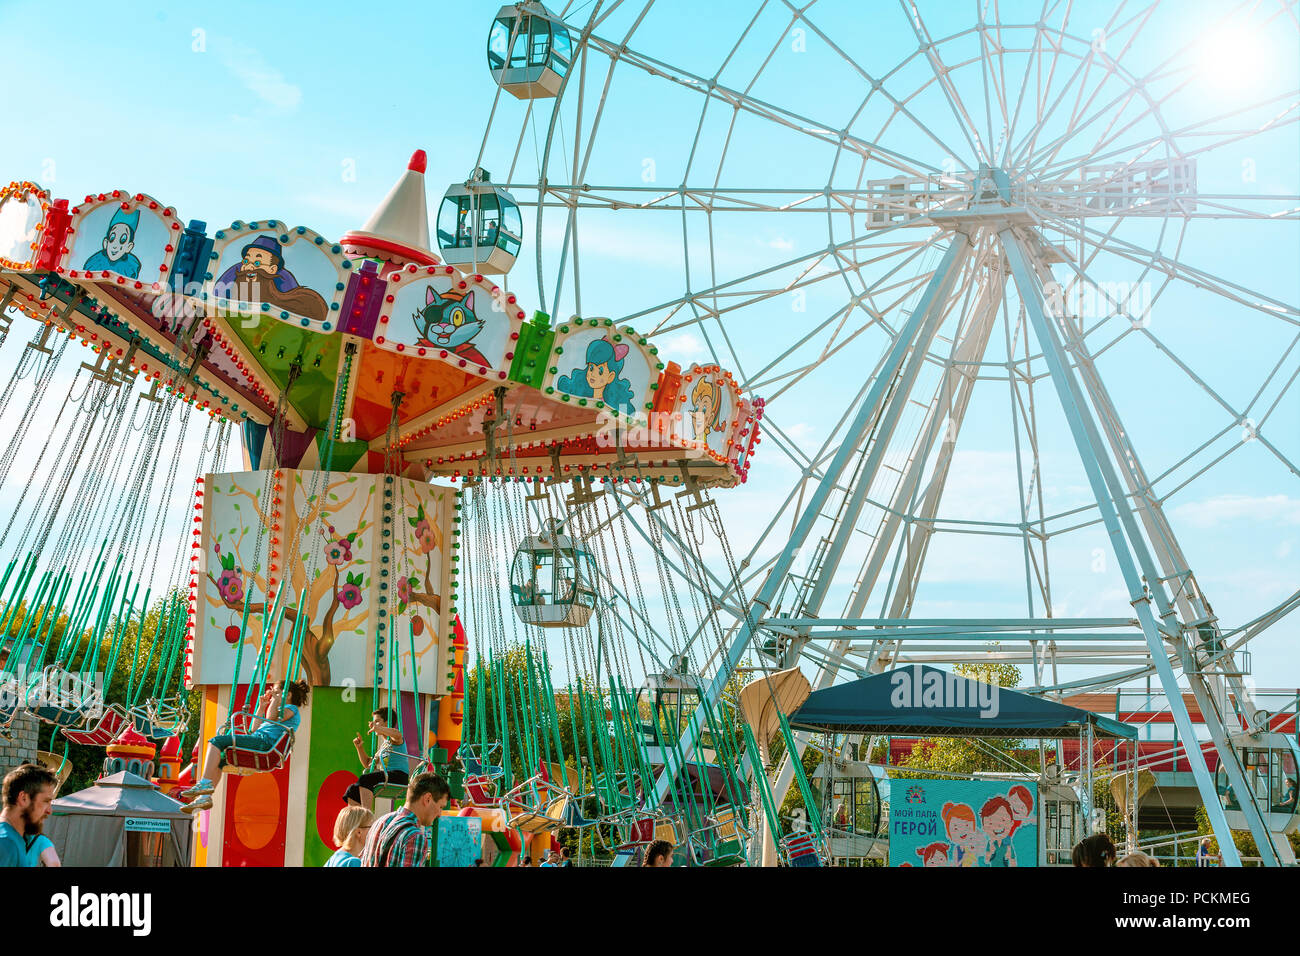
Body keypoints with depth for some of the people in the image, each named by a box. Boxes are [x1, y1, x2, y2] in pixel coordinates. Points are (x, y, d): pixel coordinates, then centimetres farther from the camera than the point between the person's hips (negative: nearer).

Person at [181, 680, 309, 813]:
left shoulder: (291, 709, 4)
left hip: (265, 742, -10)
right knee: (217, 759, 4)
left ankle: (206, 783, -21)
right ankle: (205, 797, -3)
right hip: (258, 741, 10)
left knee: (217, 741, -16)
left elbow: (271, 718, -15)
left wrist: (276, 698, -5)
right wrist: (261, 707, 28)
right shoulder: (281, 710, 33)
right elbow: (255, 729, 31)